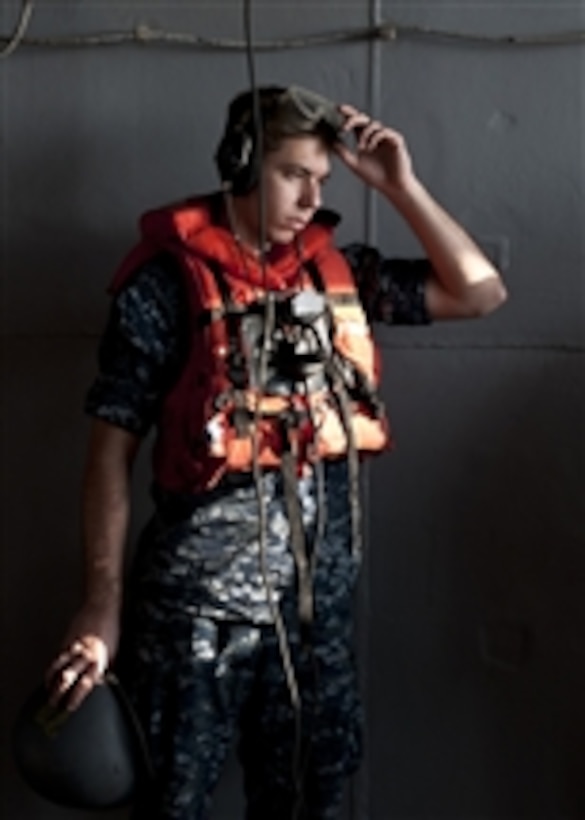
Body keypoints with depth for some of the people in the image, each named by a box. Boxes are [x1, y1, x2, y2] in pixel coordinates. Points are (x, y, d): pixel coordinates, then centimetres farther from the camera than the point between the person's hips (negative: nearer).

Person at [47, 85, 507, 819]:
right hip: (199, 599, -4)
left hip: (316, 594, 5)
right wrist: (104, 598, -12)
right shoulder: (166, 282, -9)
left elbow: (479, 292, 8)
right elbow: (113, 447, -8)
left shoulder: (335, 268, 6)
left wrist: (400, 187, 0)